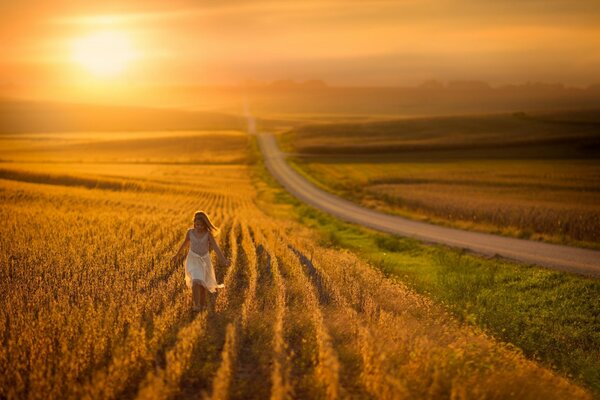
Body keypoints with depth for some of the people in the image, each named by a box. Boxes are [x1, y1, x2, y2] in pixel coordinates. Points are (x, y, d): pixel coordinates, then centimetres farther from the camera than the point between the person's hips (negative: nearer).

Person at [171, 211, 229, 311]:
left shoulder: (208, 234, -9)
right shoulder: (190, 232, -5)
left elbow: (215, 247, -16)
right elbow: (185, 243, 13)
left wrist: (223, 259, -29)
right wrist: (178, 254, 26)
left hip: (205, 260, 1)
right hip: (193, 260, -1)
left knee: (203, 284, 11)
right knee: (195, 282, -21)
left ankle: (201, 304, 30)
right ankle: (196, 305, -16)